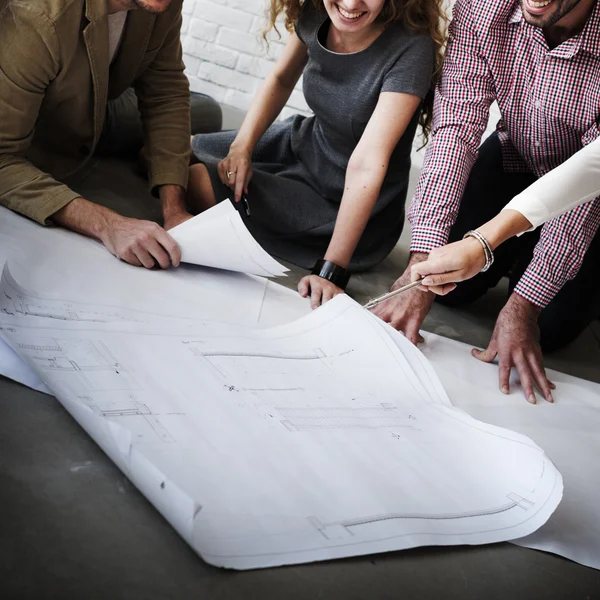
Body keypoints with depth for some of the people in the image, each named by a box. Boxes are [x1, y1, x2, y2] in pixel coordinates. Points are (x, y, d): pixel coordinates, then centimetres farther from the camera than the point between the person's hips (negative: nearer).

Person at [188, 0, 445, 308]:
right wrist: (242, 146, -9)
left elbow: (366, 164, -35)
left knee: (197, 183, -17)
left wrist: (331, 271, -36)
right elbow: (281, 79, 6)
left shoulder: (410, 50, -30)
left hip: (350, 208, -6)